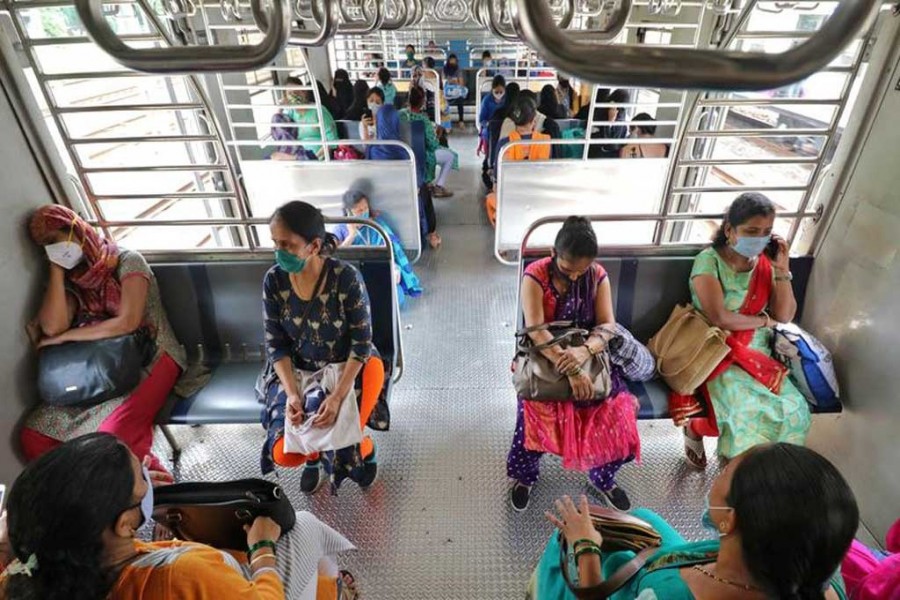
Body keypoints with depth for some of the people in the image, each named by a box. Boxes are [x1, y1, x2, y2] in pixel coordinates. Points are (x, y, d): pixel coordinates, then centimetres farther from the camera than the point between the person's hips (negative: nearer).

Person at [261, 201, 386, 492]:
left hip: (350, 367, -3)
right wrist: (292, 393, -21)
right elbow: (276, 344, -8)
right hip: (297, 370, 3)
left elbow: (361, 342, -19)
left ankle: (365, 449, 22)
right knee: (284, 454, -12)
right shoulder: (274, 280, -13)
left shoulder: (346, 277, -25)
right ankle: (315, 453, 27)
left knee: (342, 441, -18)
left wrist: (338, 395, -28)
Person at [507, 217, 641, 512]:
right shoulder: (535, 275, -16)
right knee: (537, 410, -25)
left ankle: (602, 477, 18)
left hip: (589, 354, 3)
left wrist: (584, 350, -33)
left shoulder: (598, 276, -4)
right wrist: (570, 369, -35)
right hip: (545, 357, -3)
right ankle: (524, 475, 8)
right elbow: (536, 330, -25)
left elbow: (607, 325, -11)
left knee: (617, 409, -15)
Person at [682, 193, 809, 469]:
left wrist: (782, 270, -6)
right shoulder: (709, 261, -12)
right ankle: (694, 430, 4)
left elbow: (785, 316, 2)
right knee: (748, 409, -28)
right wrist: (763, 320, -5)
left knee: (793, 408, -17)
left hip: (759, 352, 6)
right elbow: (718, 318, -20)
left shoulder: (766, 264, 5)